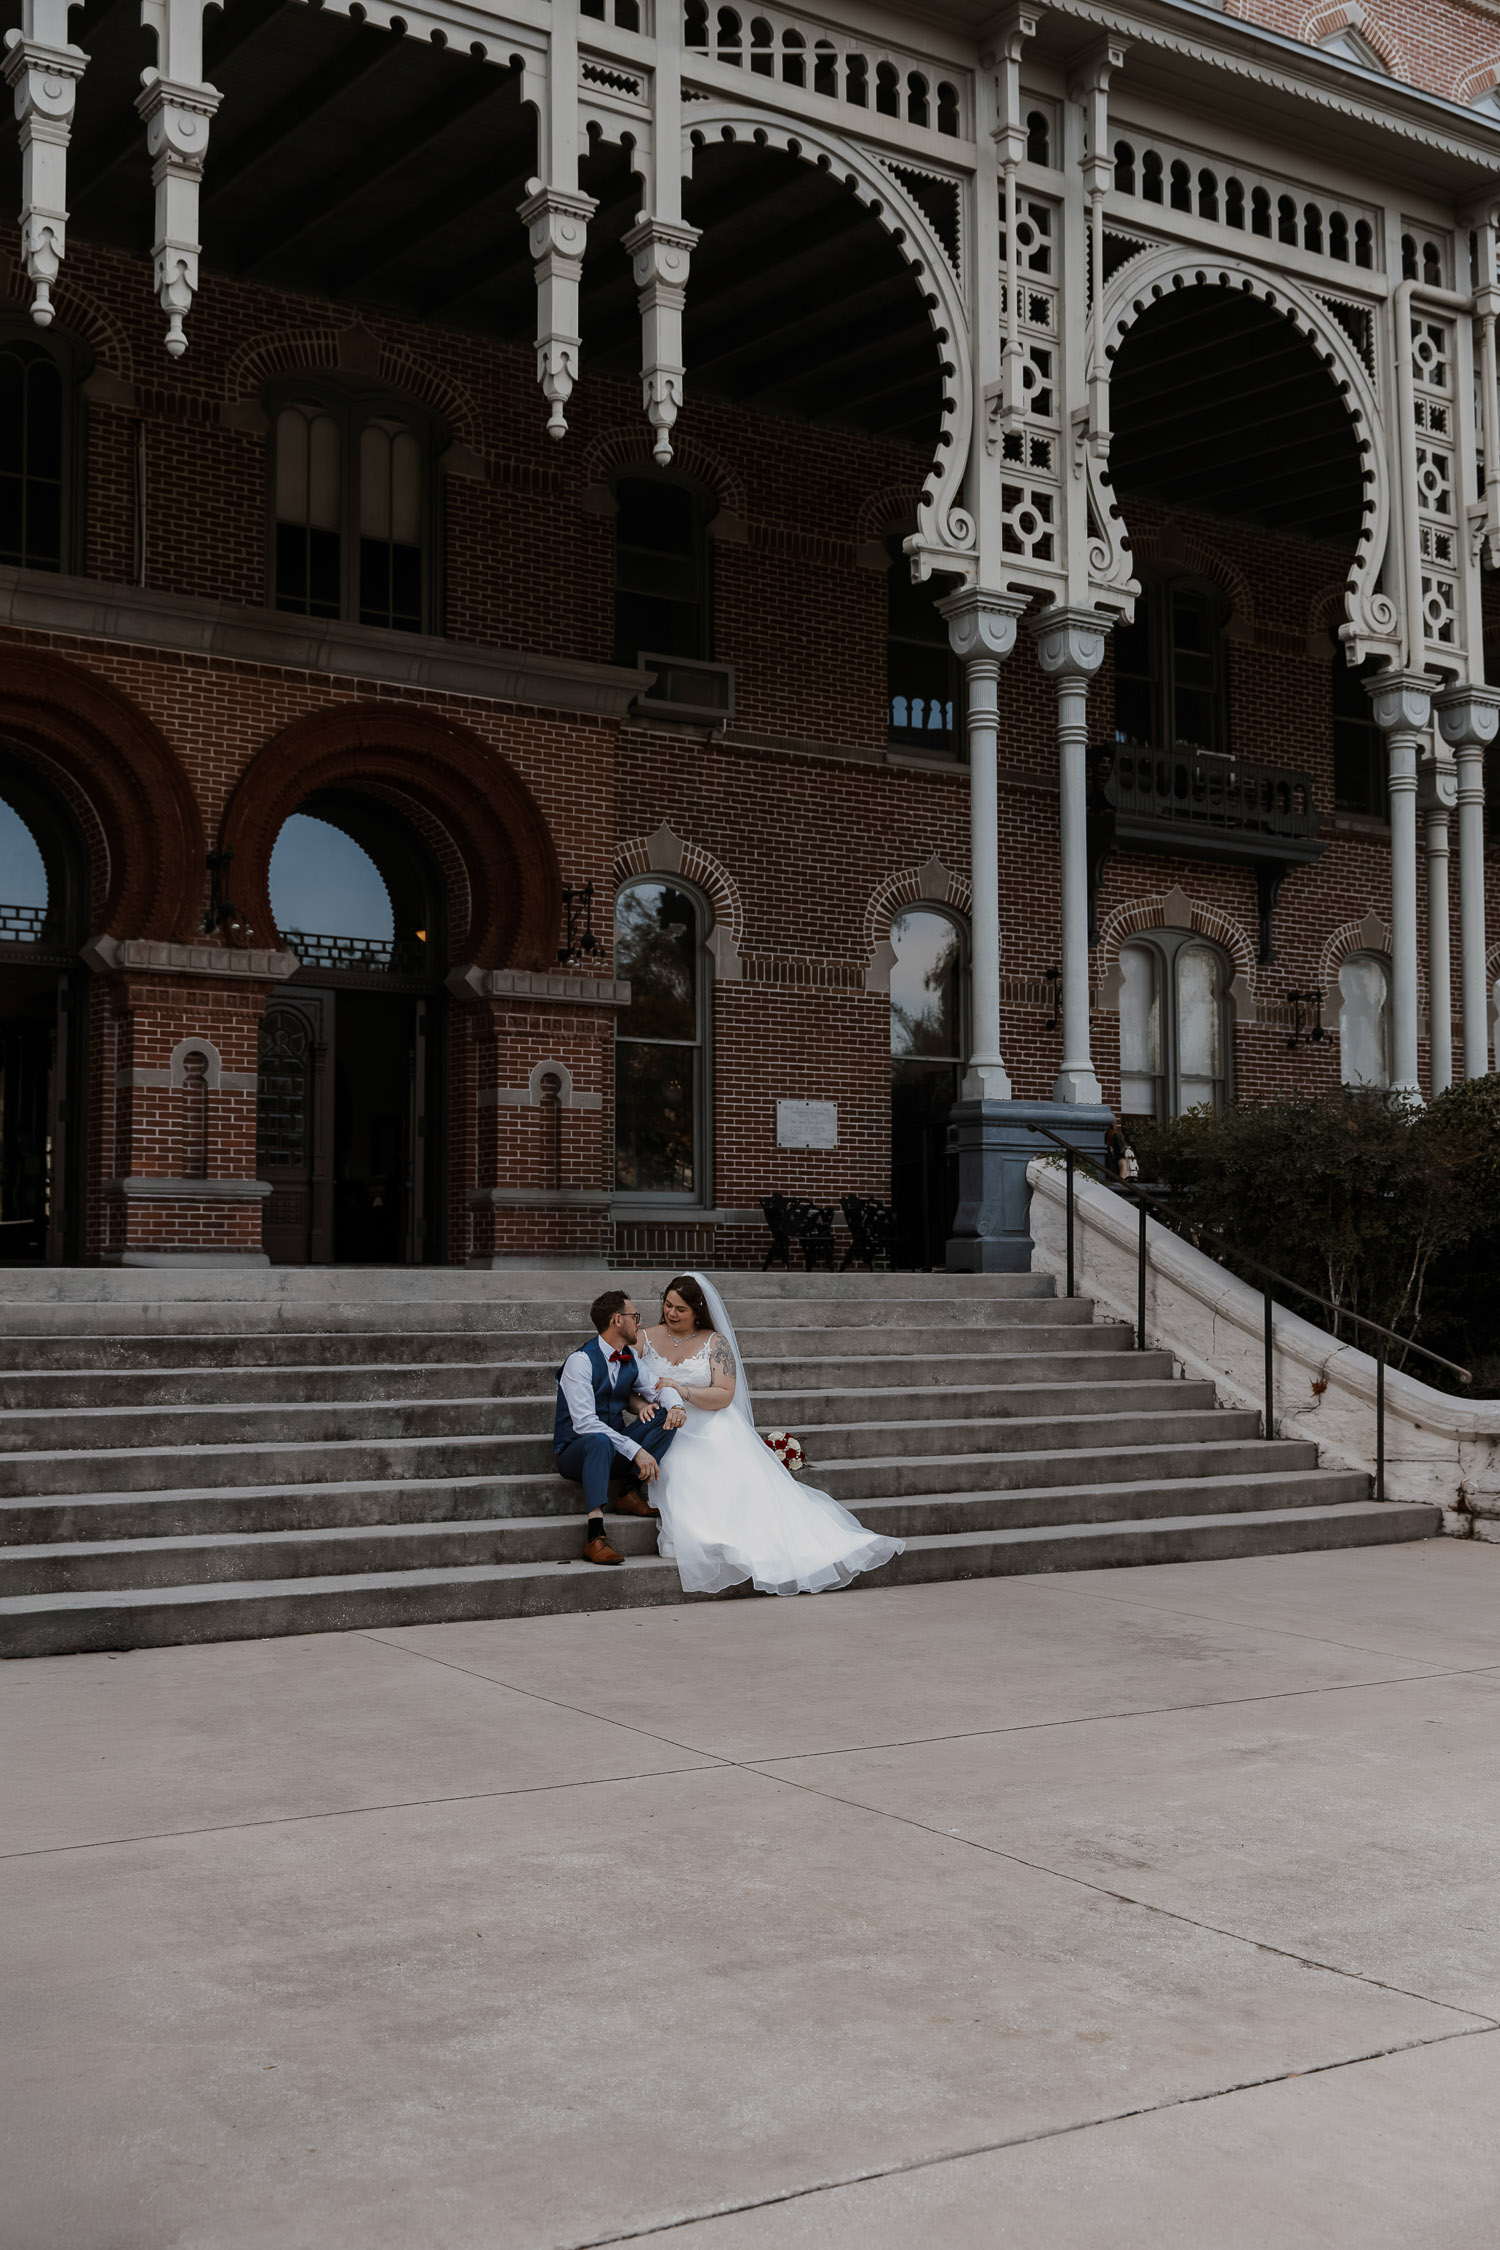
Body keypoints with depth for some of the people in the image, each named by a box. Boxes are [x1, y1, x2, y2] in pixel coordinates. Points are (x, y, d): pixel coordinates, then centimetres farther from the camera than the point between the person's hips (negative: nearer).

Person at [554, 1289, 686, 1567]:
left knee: (666, 1415, -10)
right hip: (575, 1450, -7)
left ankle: (631, 1493, -12)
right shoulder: (580, 1360, -18)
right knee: (600, 1441, -40)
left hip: (614, 1448, 7)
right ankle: (595, 1535, -45)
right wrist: (636, 1450, -31)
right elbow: (584, 1422, -26)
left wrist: (675, 1405, -11)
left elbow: (659, 1387, 16)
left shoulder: (630, 1358, 5)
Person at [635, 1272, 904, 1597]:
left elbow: (724, 1395, -2)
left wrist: (685, 1392, -17)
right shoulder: (646, 1339, 12)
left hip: (712, 1433, -1)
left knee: (744, 1481, -26)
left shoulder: (715, 1342, 7)